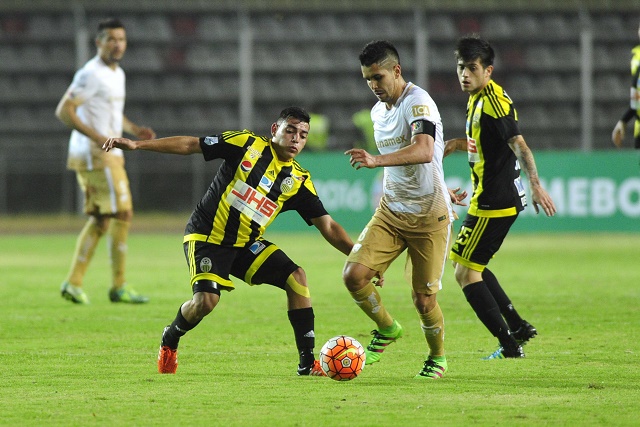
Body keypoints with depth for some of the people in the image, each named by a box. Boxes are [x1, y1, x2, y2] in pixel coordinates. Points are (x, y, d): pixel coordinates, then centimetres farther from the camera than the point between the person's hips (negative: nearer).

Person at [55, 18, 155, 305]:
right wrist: (96, 136, -27)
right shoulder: (91, 74, -14)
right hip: (96, 155, -10)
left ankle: (73, 283, 13)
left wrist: (133, 129, 12)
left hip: (108, 154, 10)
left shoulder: (117, 74, 16)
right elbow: (64, 110, -20)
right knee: (121, 214, -7)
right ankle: (119, 287, -1)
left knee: (100, 219, 11)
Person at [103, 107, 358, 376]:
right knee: (206, 301, -25)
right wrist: (136, 145, -12)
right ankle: (170, 340, 9)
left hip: (246, 243, 4)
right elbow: (190, 145, -7)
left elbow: (328, 227, 3)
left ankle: (307, 362, -9)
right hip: (206, 236, -4)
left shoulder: (299, 181, 1)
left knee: (296, 277, -15)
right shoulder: (248, 144, -9)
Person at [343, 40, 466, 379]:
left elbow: (423, 152, -35)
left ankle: (437, 358, 24)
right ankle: (387, 330, 13)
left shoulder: (418, 102, -16)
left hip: (429, 217, -7)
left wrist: (376, 160, -47)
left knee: (423, 299, -3)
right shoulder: (378, 112, 10)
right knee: (354, 275, -12)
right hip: (390, 211, 7)